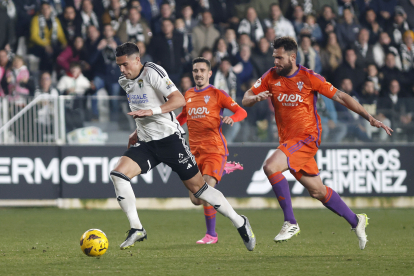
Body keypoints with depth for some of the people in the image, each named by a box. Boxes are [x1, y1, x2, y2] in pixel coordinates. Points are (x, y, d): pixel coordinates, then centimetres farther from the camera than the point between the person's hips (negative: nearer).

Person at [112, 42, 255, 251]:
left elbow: (179, 100, -21)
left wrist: (151, 111, -31)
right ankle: (136, 229, -12)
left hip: (169, 138, -7)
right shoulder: (125, 82, 11)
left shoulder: (152, 72, -13)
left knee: (197, 188, -1)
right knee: (118, 174, -17)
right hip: (146, 142, 7)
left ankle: (240, 223, 15)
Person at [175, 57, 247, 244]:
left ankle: (211, 234, -9)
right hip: (195, 151, 6)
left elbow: (242, 112, -6)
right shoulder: (189, 95, 14)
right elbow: (183, 116, 32)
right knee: (195, 199, 2)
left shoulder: (216, 94, -2)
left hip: (215, 150, -6)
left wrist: (232, 118, -26)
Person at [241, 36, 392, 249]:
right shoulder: (271, 76, 4)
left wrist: (369, 118, -7)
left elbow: (340, 97, -4)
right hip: (287, 140, 6)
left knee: (270, 167, -27)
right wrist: (256, 98, -19)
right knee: (317, 191, 11)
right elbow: (245, 100, 6)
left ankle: (290, 222, -19)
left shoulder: (308, 78, -9)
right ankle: (355, 221, 30)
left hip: (307, 136, -6)